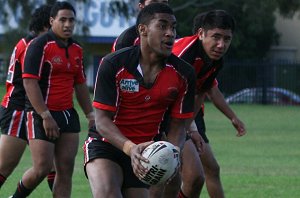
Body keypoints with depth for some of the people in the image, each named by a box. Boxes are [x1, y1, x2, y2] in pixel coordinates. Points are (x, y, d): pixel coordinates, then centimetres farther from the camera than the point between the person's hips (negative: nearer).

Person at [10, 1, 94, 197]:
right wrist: (46, 116, -20)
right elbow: (30, 82, -16)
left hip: (68, 114, 7)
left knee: (66, 170, 0)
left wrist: (90, 114, 12)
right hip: (41, 115, -7)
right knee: (42, 168, -8)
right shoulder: (40, 45, -10)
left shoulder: (77, 49, 12)